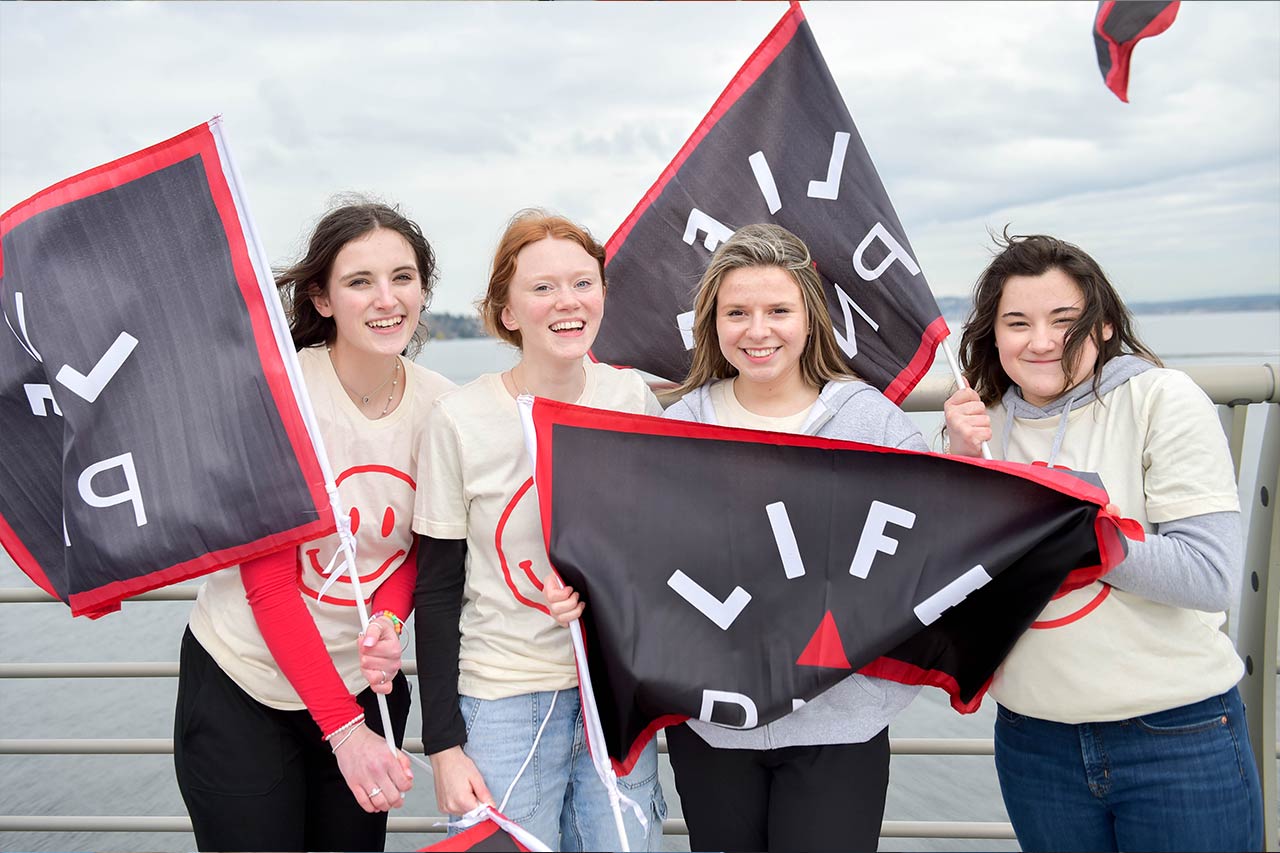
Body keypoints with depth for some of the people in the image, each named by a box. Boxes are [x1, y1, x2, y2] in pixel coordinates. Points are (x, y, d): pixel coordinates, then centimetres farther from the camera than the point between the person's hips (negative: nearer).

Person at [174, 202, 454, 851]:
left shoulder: (440, 405, -7)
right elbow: (268, 581, -18)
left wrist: (389, 619, -17)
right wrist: (343, 728, -20)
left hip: (365, 680, 4)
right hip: (241, 683, -3)